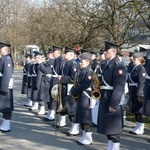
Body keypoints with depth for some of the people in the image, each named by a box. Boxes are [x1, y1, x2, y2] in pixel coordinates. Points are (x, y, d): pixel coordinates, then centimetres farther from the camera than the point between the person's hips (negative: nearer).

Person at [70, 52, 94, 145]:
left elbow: (85, 85, -22)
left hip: (86, 98, -9)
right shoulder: (83, 71, 13)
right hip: (81, 97, 9)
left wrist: (73, 91, -15)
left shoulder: (89, 72, -15)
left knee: (86, 118, -3)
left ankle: (88, 138, 5)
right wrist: (74, 90, 1)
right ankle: (84, 137, 23)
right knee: (82, 117, 14)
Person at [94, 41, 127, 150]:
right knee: (107, 127, 16)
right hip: (104, 100, 9)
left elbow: (119, 88, -21)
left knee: (114, 128, -2)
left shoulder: (119, 66, -15)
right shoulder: (106, 64, 13)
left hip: (113, 101, -9)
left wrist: (113, 105, -23)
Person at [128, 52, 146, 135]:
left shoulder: (141, 69, -13)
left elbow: (141, 83, -19)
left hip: (138, 92, -9)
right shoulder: (134, 68, 13)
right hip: (133, 93, 9)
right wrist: (130, 92, 16)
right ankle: (138, 127, 25)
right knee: (135, 110, 15)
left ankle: (140, 129, 8)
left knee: (139, 110, -1)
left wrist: (139, 94, -23)